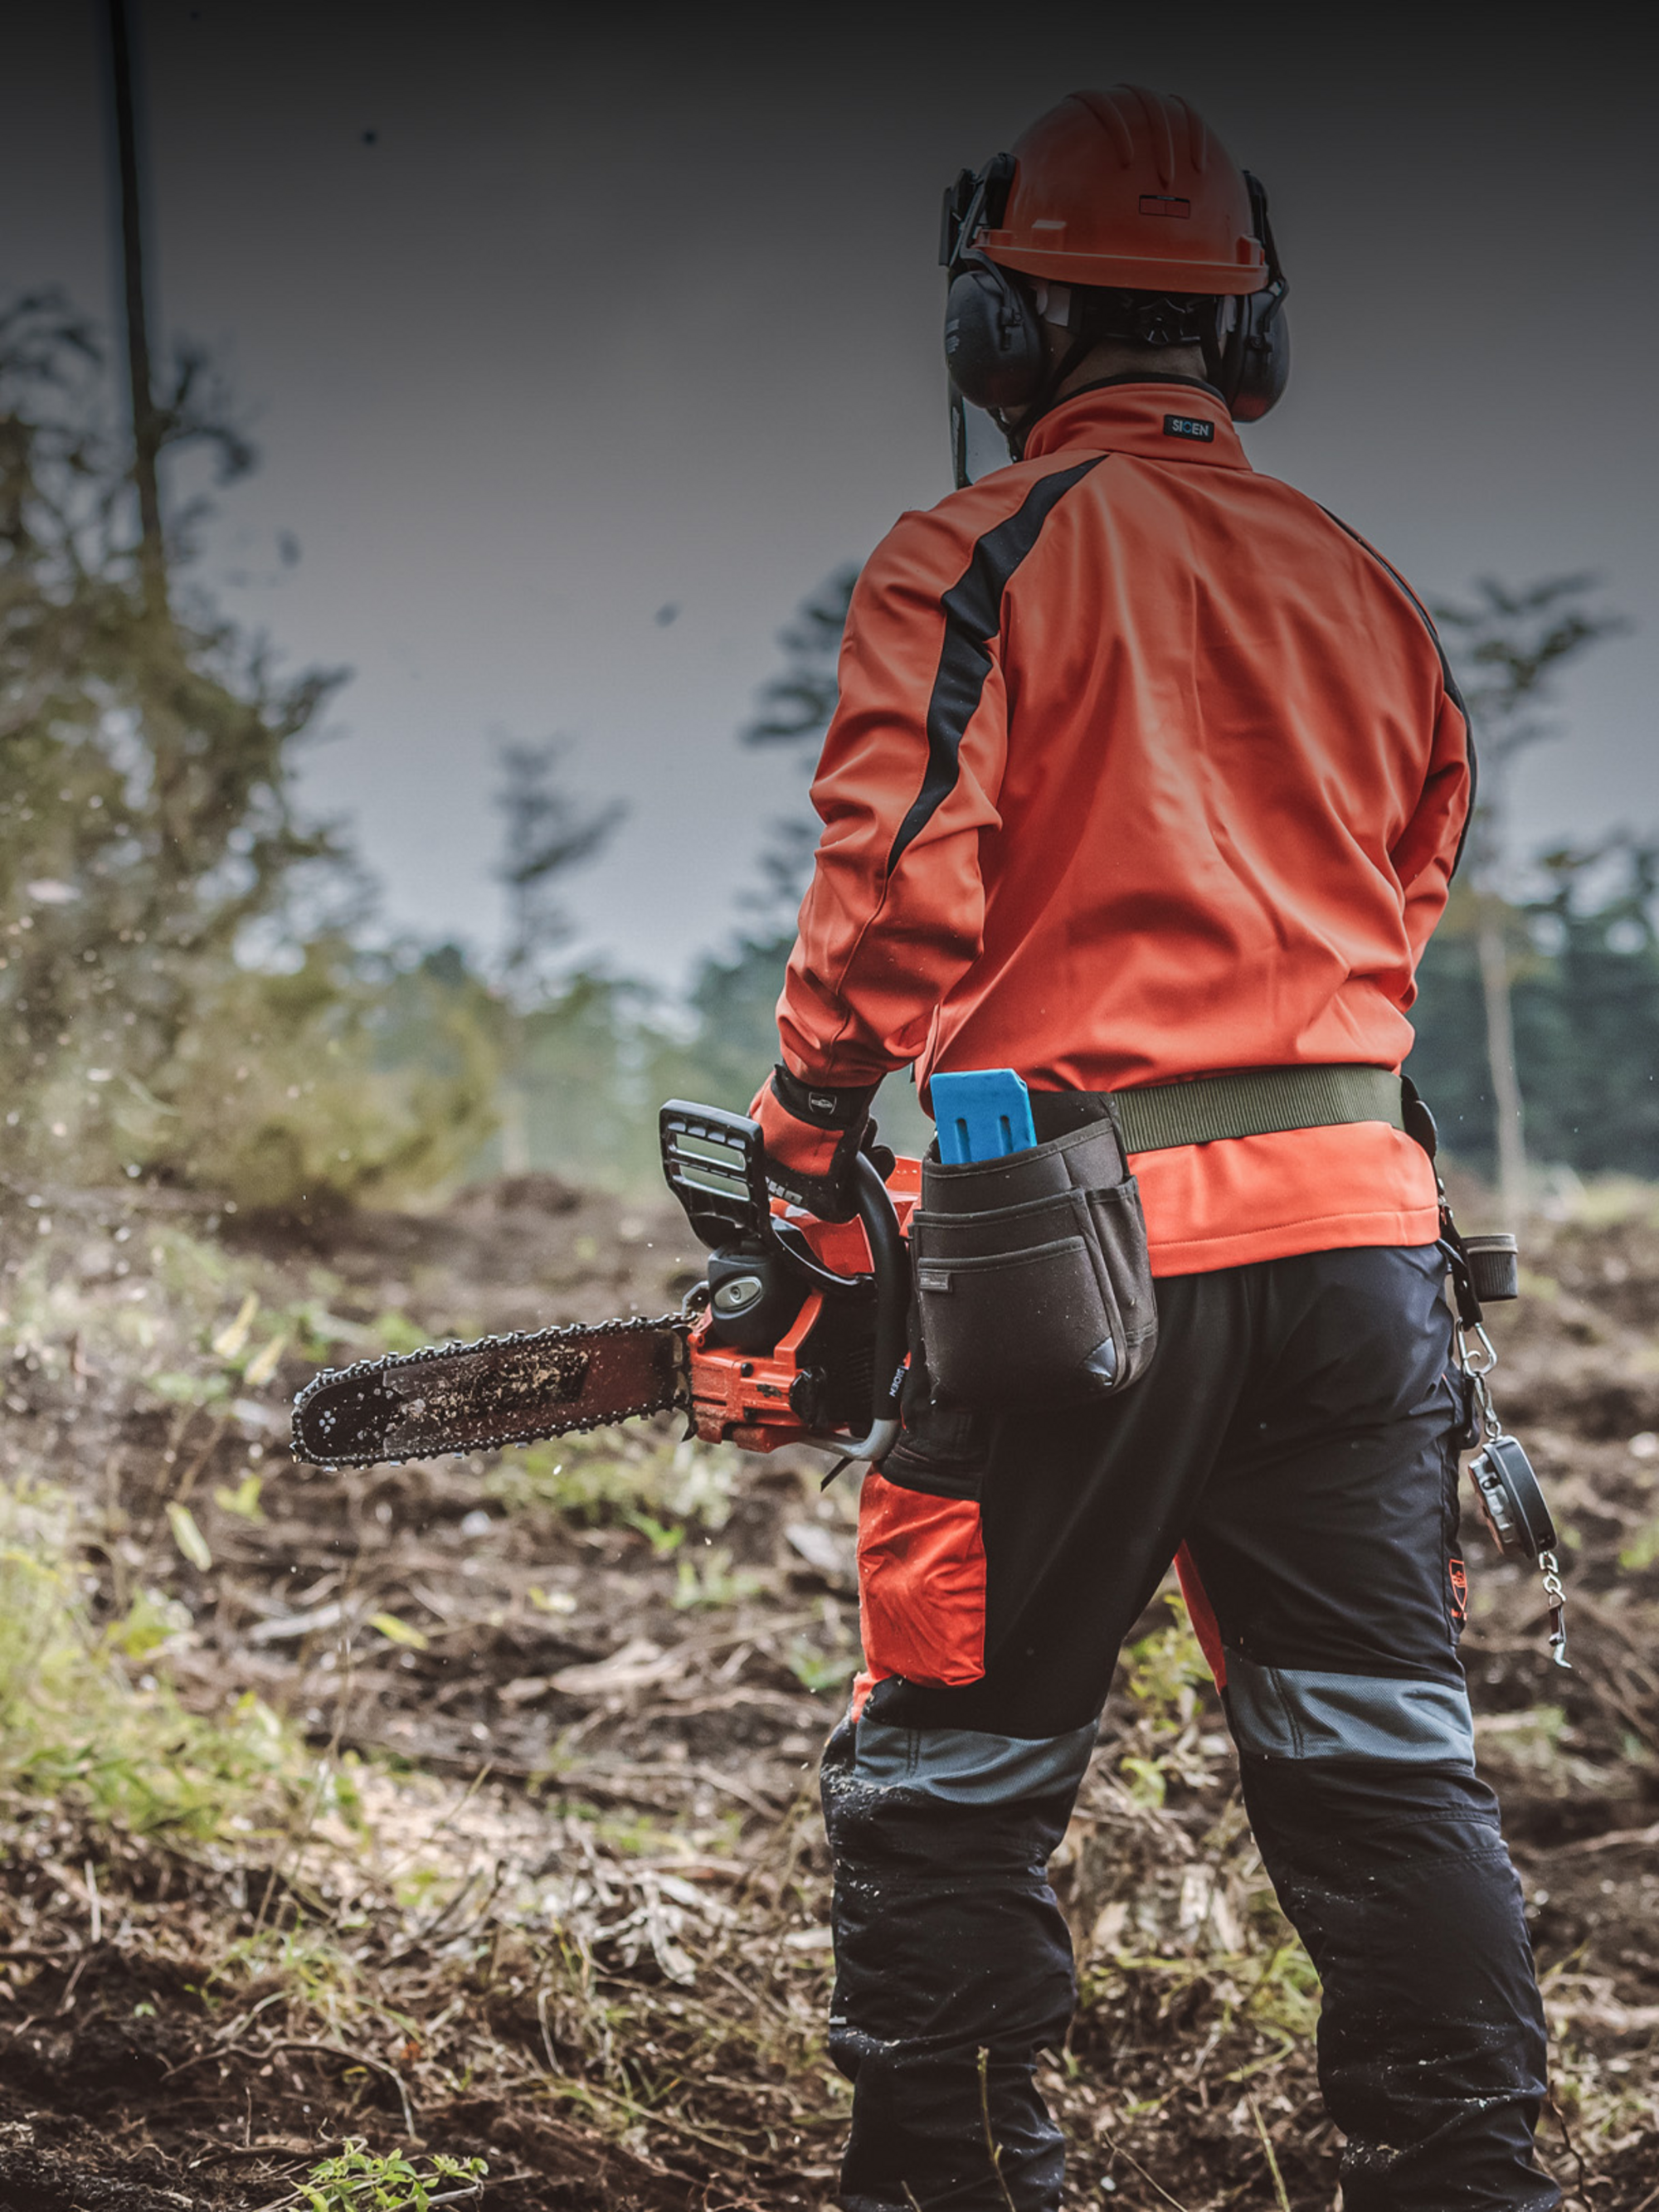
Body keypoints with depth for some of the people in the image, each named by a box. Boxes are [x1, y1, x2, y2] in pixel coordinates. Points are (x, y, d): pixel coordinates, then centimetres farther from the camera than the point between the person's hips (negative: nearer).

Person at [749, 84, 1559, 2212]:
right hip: (1356, 1219, 5)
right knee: (1381, 1751, 11)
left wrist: (799, 1176, -4)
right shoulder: (1358, 584, 13)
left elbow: (893, 899, -12)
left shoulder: (977, 558, -5)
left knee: (952, 1766, 6)